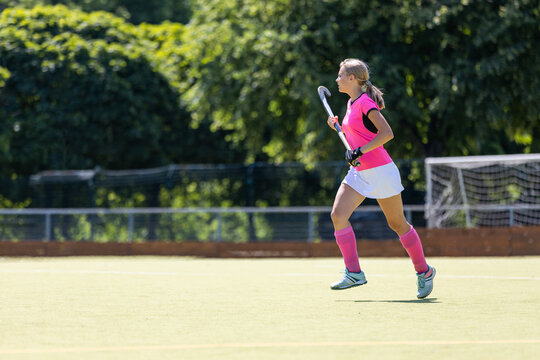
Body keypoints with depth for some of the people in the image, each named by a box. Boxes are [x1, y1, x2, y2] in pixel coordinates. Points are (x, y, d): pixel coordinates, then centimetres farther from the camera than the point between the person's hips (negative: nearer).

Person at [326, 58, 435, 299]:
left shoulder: (365, 103, -15)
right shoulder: (352, 103, 12)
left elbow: (387, 134, -23)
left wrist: (360, 151, -25)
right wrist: (338, 127, 10)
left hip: (380, 170, -9)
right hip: (359, 172, 9)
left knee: (397, 224, 1)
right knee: (338, 214, -9)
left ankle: (424, 271, 17)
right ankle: (354, 273, -11)